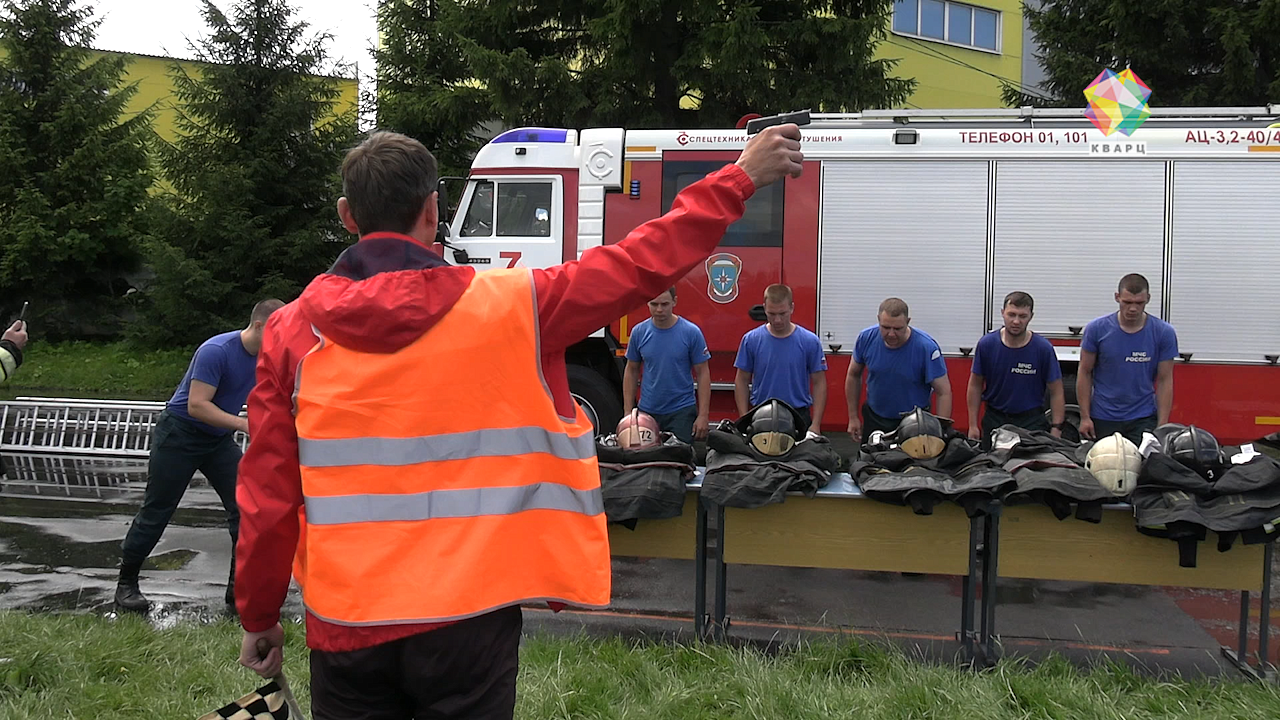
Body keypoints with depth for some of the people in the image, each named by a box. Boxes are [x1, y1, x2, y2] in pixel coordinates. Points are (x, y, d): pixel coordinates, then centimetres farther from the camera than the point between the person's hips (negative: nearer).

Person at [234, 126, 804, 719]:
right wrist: (740, 177, 8)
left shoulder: (293, 330, -5)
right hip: (465, 619, -2)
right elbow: (639, 265, -3)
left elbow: (267, 493, -1)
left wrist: (259, 617, 12)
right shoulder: (505, 306, -10)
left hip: (345, 625, 2)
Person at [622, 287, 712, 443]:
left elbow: (703, 374, -3)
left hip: (682, 412, -2)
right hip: (647, 412, 2)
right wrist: (628, 411, 3)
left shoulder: (691, 332, -7)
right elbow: (631, 371, 9)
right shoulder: (639, 332, 1)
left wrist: (703, 415, -9)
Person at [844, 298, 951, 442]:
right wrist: (853, 417, 6)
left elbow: (944, 393, -16)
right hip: (874, 419, 3)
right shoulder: (866, 338, -13)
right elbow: (853, 376, 4)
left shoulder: (926, 347, -22)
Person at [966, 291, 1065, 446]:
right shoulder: (986, 344, -7)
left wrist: (1056, 429, -10)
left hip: (1032, 421, -1)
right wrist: (973, 425, 0)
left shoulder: (1043, 348, -11)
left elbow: (1056, 392, -4)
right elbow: (975, 385, 2)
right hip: (994, 419, 1)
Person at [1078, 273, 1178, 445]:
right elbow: (1085, 373, 1)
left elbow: (1165, 381, -2)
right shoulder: (1096, 329, -6)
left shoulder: (1164, 333, -5)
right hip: (1103, 420, 0)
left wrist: (1162, 426, -7)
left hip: (1144, 419, 0)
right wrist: (1085, 417, -4)